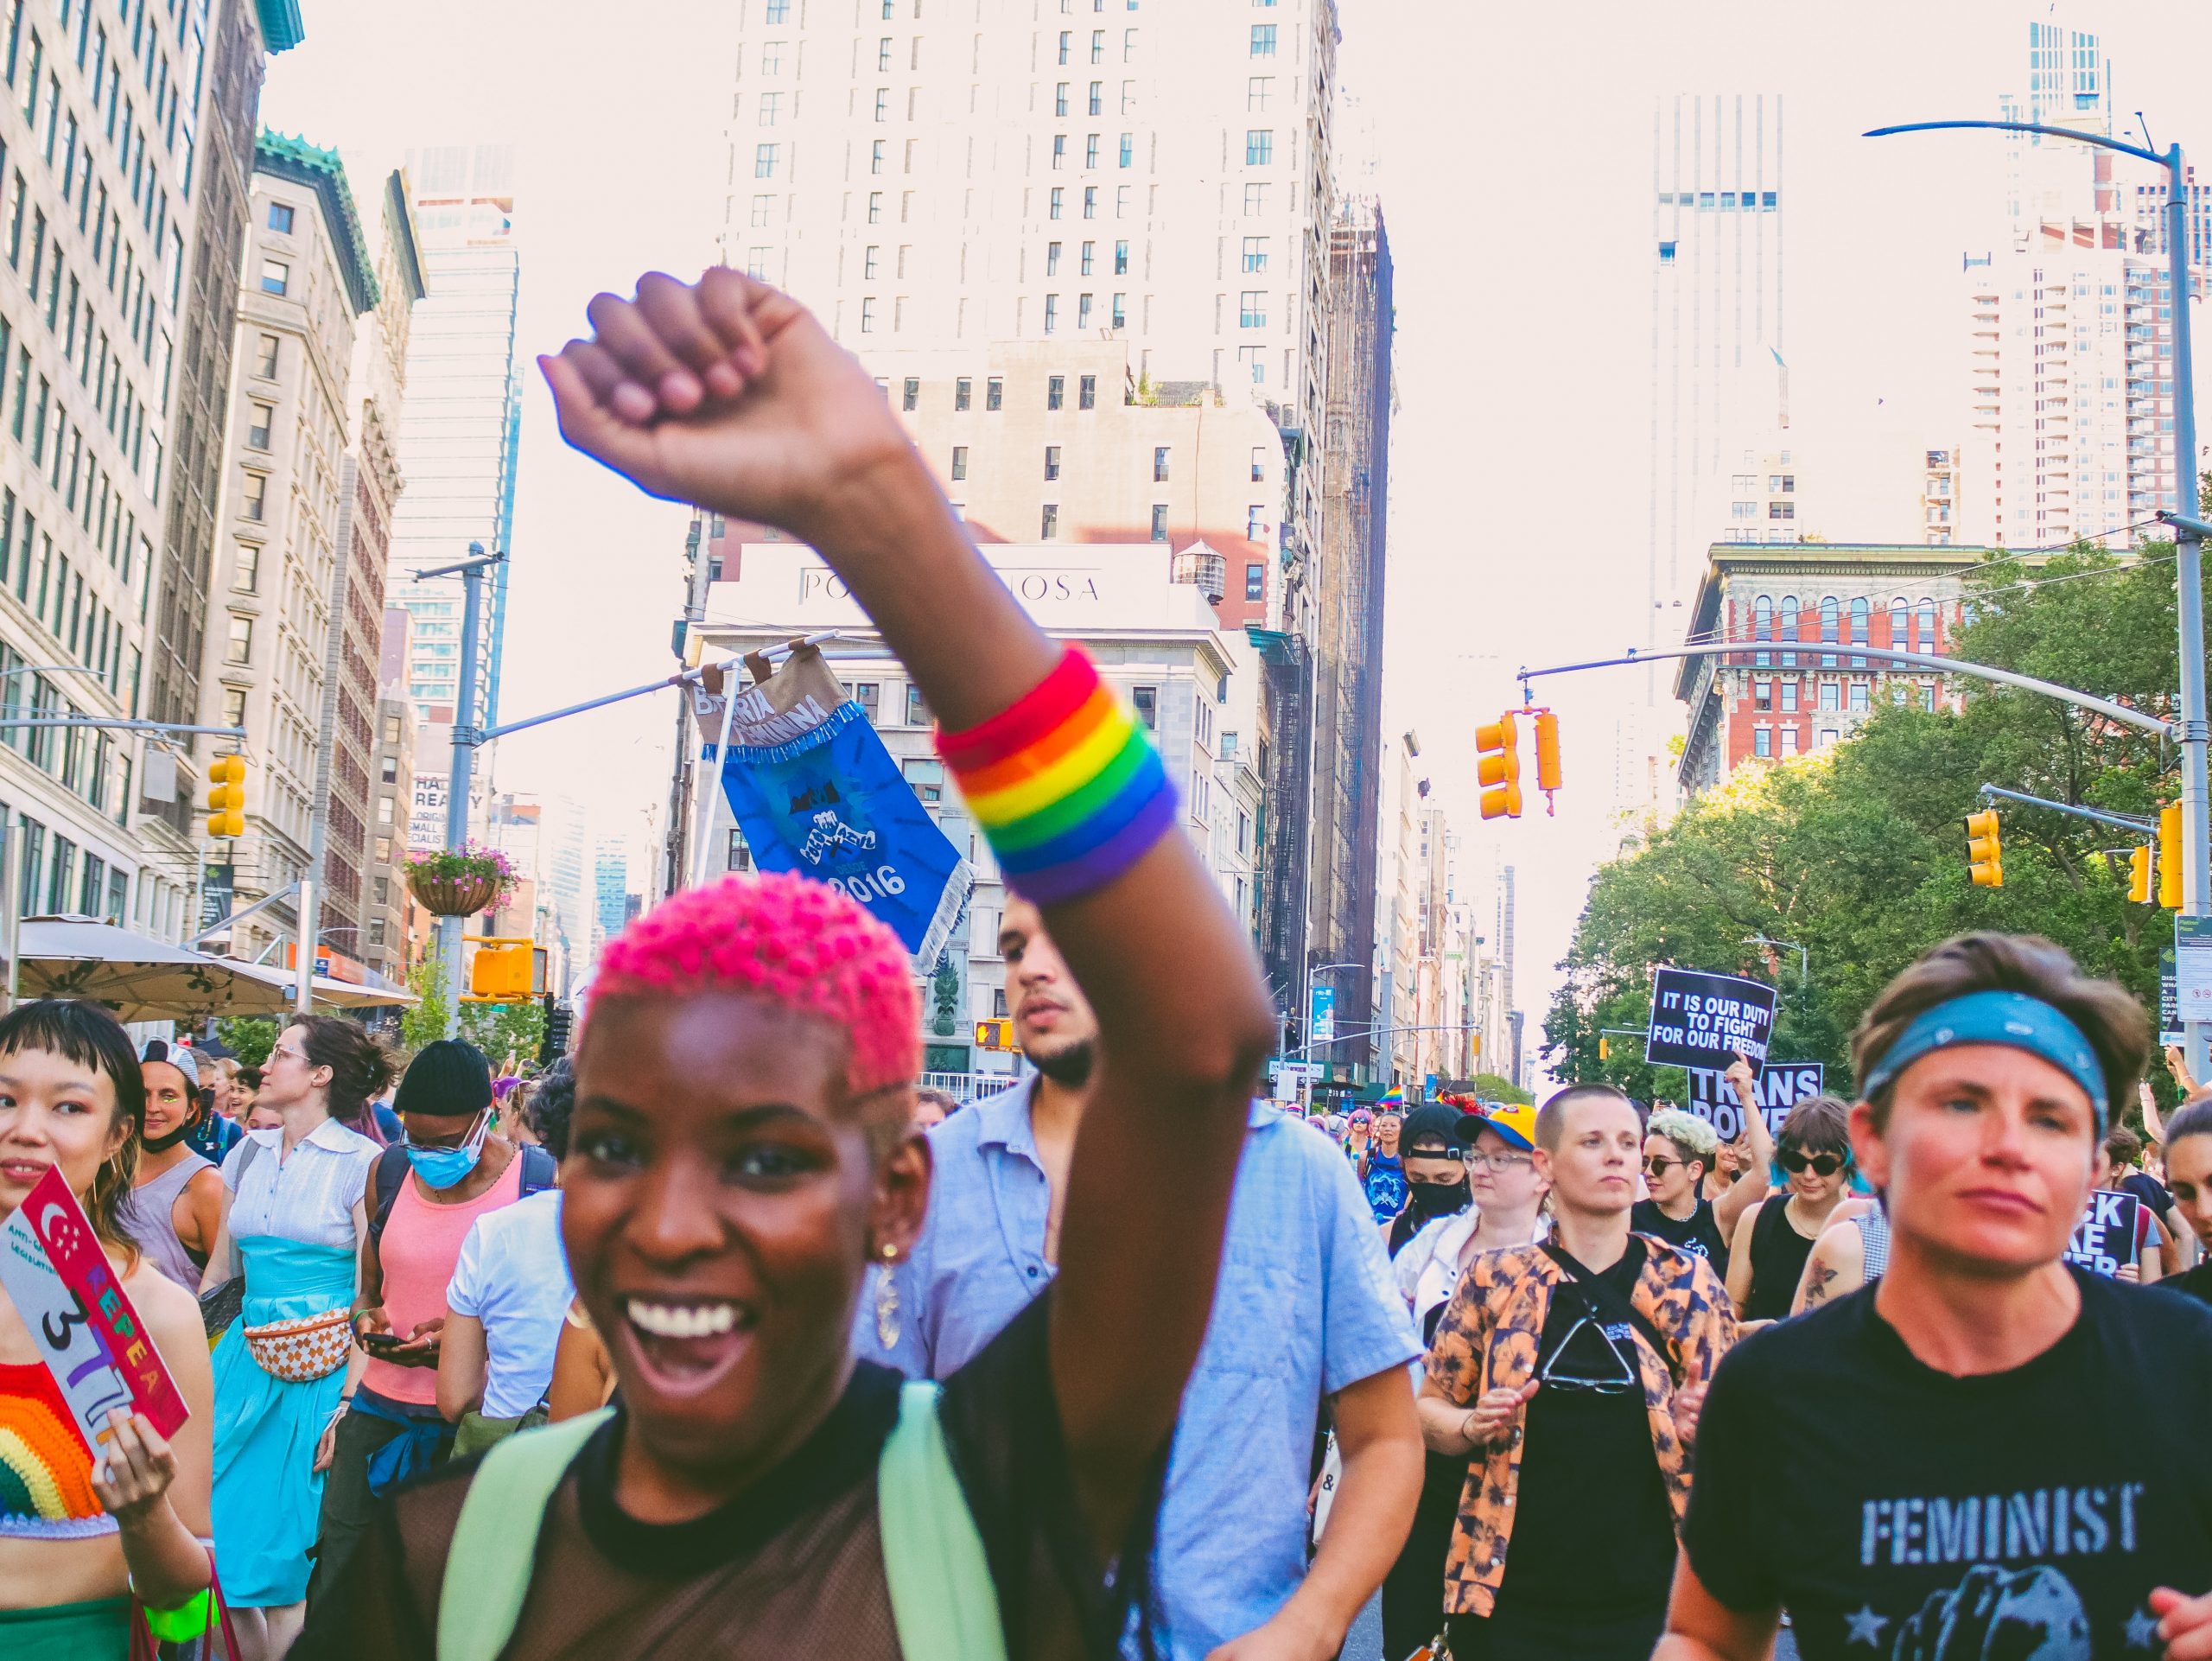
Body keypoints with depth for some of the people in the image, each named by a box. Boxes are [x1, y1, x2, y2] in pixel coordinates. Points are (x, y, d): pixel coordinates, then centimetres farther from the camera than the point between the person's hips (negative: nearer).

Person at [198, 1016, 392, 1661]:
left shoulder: (359, 1162, -9)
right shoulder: (247, 1155, 10)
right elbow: (218, 1269, 16)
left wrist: (351, 1402, -16)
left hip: (324, 1366, -6)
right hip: (245, 1354, 6)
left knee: (287, 1541, 0)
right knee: (222, 1530, 7)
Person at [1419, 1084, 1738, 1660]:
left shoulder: (1688, 1283, 1)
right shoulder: (1494, 1279, -1)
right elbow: (1428, 1408, 8)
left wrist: (1701, 1427, -12)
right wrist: (1473, 1426, -12)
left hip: (1650, 1606, 1)